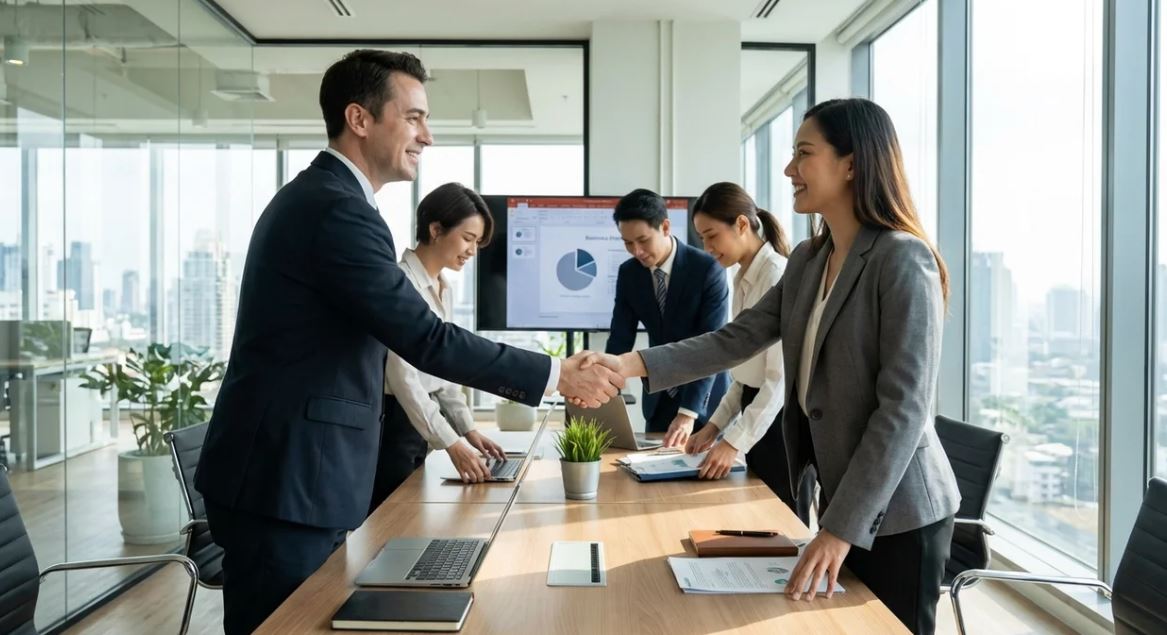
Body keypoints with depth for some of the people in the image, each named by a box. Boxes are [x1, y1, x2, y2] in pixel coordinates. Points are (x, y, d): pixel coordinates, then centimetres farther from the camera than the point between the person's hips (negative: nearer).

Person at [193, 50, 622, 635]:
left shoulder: (313, 196, 14)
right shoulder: (338, 211, -20)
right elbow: (426, 340, -23)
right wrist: (556, 375, -16)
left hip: (286, 472, 10)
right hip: (285, 481, -10)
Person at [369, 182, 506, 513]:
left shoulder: (444, 289, 9)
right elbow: (402, 377, -23)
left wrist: (468, 429, 4)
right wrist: (452, 443, -26)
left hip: (417, 421, 9)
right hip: (390, 421, -9)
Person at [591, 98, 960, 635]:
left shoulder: (904, 259, -17)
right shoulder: (807, 260, 8)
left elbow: (905, 405, -22)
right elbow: (738, 339, 3)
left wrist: (843, 528, -24)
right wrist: (632, 365, -9)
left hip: (894, 513, -7)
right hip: (841, 501, 7)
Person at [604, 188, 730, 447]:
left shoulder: (707, 268, -20)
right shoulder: (628, 273, -4)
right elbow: (619, 341, -5)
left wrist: (688, 412, -33)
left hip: (704, 397, -4)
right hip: (659, 397, 4)